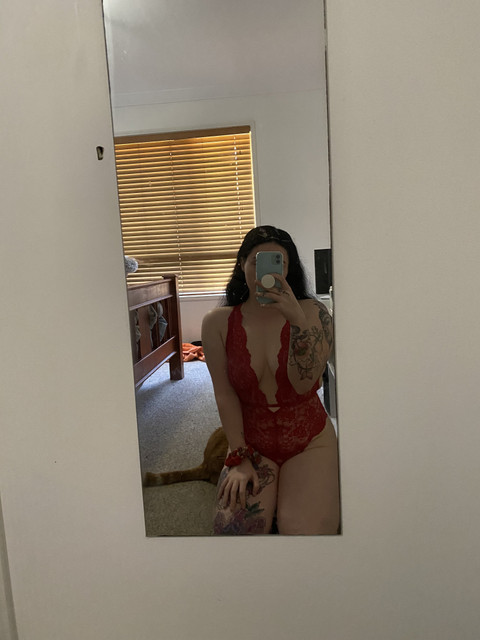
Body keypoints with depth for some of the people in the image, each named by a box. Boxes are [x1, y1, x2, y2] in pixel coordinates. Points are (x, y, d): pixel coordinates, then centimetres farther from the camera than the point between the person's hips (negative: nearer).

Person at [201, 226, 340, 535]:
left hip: (309, 442, 0)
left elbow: (303, 384, -17)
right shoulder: (218, 322, -4)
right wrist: (240, 458, -11)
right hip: (251, 443, 1)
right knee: (232, 527, -23)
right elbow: (225, 394, -5)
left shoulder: (312, 312, -6)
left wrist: (297, 320, -29)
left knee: (304, 530, -21)